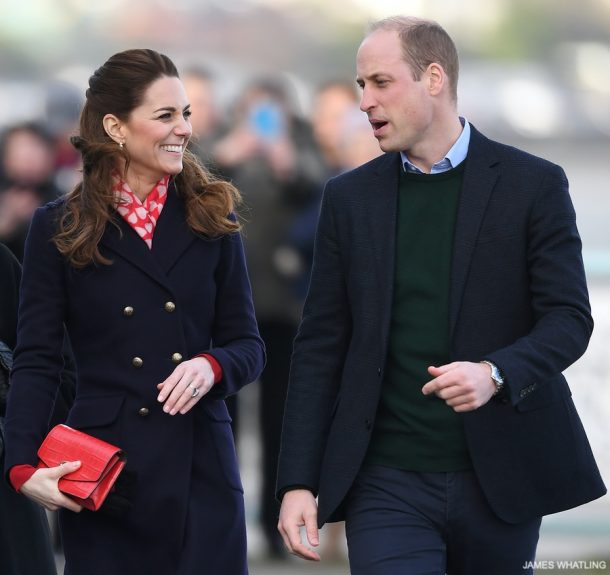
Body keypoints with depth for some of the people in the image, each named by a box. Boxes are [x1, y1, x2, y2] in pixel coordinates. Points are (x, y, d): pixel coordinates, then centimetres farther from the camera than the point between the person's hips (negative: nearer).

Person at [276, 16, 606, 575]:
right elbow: (321, 345, 8)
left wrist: (496, 374, -24)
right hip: (389, 482, 1)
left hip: (500, 480, -1)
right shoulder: (350, 197, 8)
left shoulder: (533, 184, 1)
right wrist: (298, 482, 0)